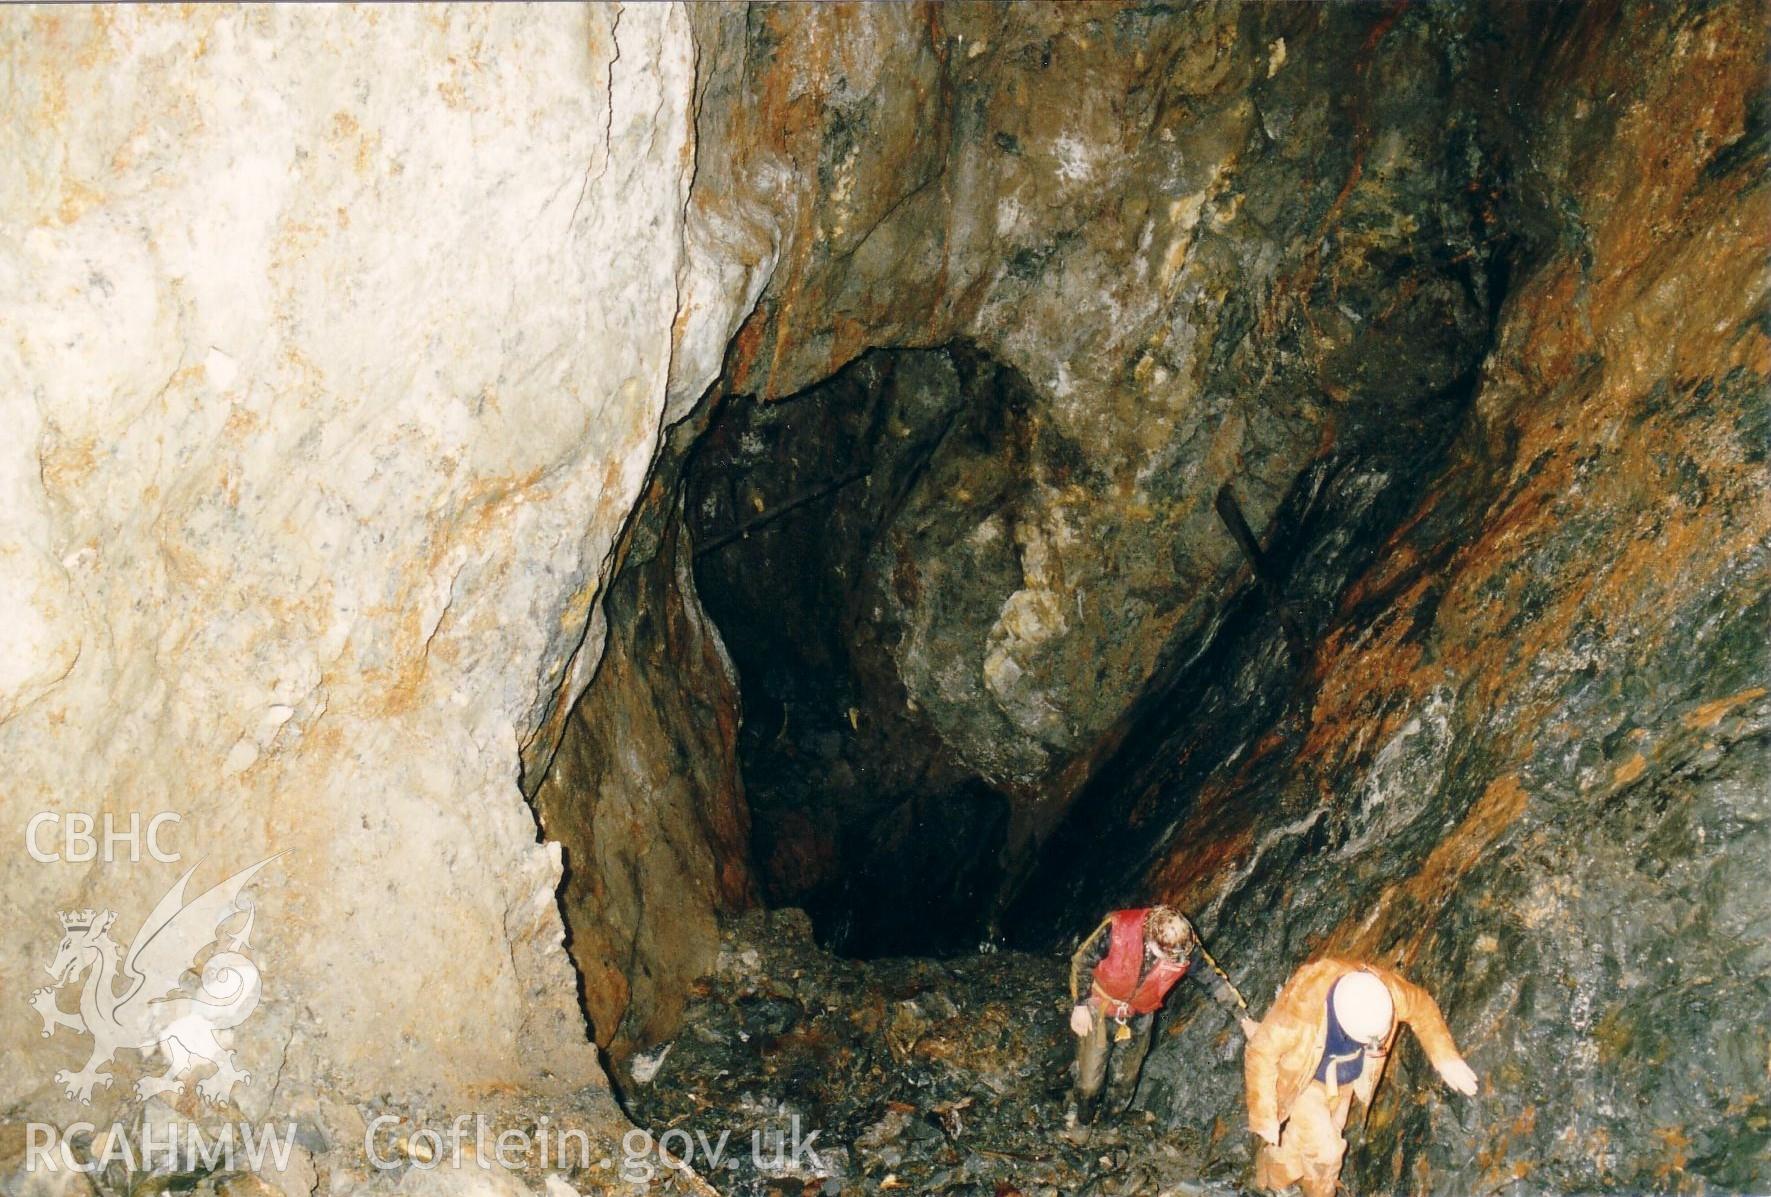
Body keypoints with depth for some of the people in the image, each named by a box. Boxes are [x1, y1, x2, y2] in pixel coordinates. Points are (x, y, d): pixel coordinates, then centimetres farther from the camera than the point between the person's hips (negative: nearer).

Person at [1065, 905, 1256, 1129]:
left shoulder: (1186, 948, -23)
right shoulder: (1117, 930, -31)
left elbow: (1213, 978, -8)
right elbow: (1081, 962, -16)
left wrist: (1244, 1017, -6)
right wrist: (1079, 1005, -15)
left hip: (1138, 1019, 3)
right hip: (1100, 1011, -3)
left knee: (1124, 1084, 13)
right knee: (1089, 1082, 0)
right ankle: (1079, 1122, 29)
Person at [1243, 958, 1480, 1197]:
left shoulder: (1385, 987, -31)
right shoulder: (1303, 1005, -43)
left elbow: (1422, 1006, -7)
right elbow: (1261, 1052, -30)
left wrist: (1447, 1059, -15)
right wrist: (1264, 1118, -22)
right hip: (1300, 1080, -4)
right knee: (1325, 1150, -6)